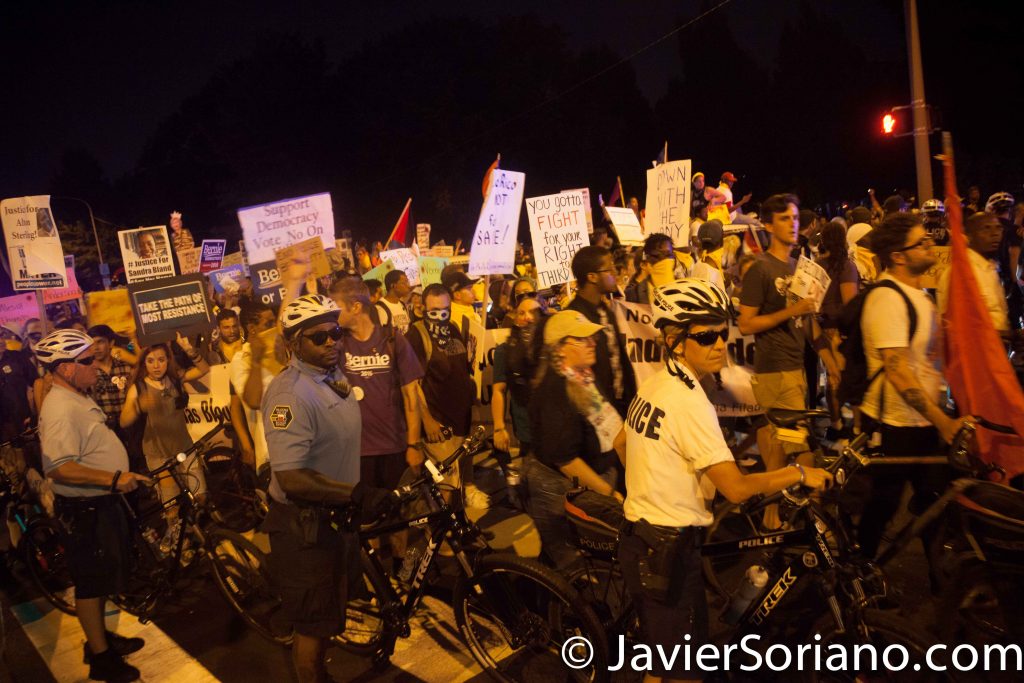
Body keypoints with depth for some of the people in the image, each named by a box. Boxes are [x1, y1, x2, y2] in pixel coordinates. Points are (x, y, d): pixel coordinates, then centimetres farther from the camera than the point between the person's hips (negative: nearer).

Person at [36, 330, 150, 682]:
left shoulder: (80, 398, 8)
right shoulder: (60, 409, -24)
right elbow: (59, 467, -31)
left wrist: (123, 475, 19)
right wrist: (113, 478, -33)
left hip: (103, 502, 10)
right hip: (84, 509, -10)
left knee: (103, 576, 22)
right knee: (91, 581, 4)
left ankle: (101, 637, 39)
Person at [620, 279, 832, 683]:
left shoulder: (651, 387, 5)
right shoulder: (688, 401, -21)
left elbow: (621, 444, 17)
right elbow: (736, 488, -22)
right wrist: (799, 474, -9)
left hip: (638, 539, 9)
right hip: (668, 549, -9)